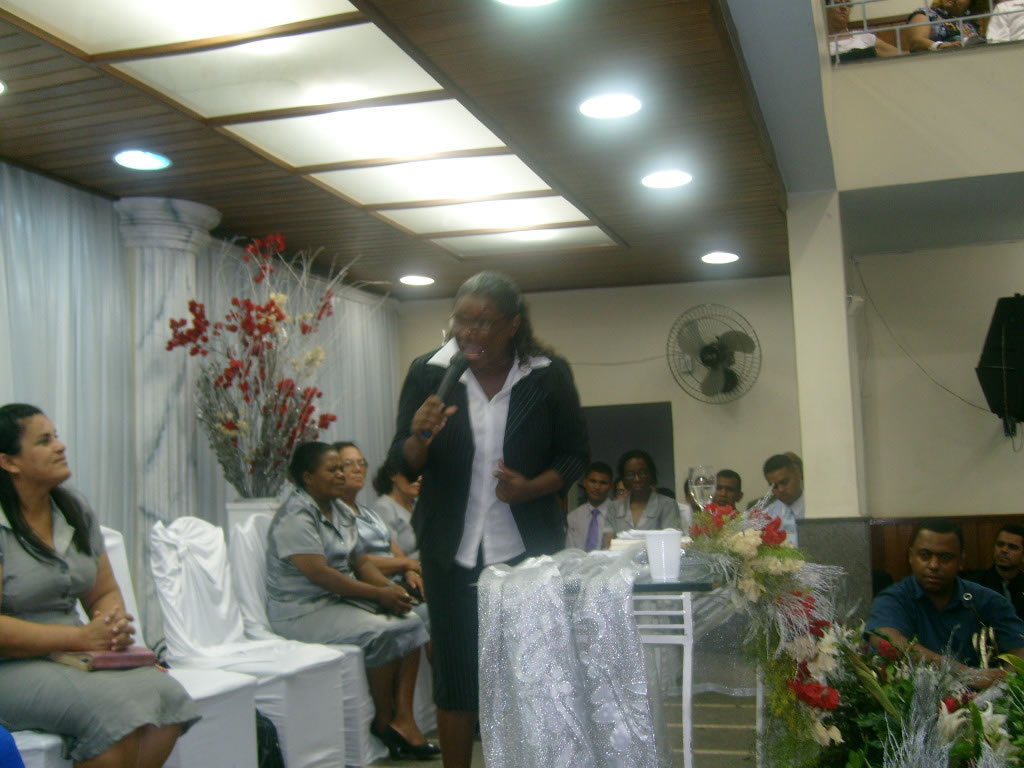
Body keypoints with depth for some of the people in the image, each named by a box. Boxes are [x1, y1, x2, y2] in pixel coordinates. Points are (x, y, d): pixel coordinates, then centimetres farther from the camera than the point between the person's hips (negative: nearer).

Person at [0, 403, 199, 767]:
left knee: (167, 695, -21)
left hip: (74, 659, 7)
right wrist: (80, 637, -20)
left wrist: (113, 625, -6)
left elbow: (105, 593, 17)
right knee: (115, 708, -31)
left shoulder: (76, 512, 12)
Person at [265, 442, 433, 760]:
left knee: (410, 622, -10)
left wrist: (391, 587, -7)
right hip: (303, 611, -9)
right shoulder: (296, 516, -16)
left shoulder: (340, 511, 13)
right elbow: (319, 573, -24)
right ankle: (384, 722, -6)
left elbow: (361, 561, 13)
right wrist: (379, 594, -22)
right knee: (381, 632, -25)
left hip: (343, 599, 9)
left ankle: (403, 718, -8)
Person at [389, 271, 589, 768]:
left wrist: (531, 487, -16)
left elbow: (575, 455, 3)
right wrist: (421, 435, -21)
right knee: (455, 672, 6)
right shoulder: (429, 372, -3)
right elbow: (405, 465, 2)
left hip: (527, 547, 0)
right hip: (452, 552, 1)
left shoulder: (549, 375, -4)